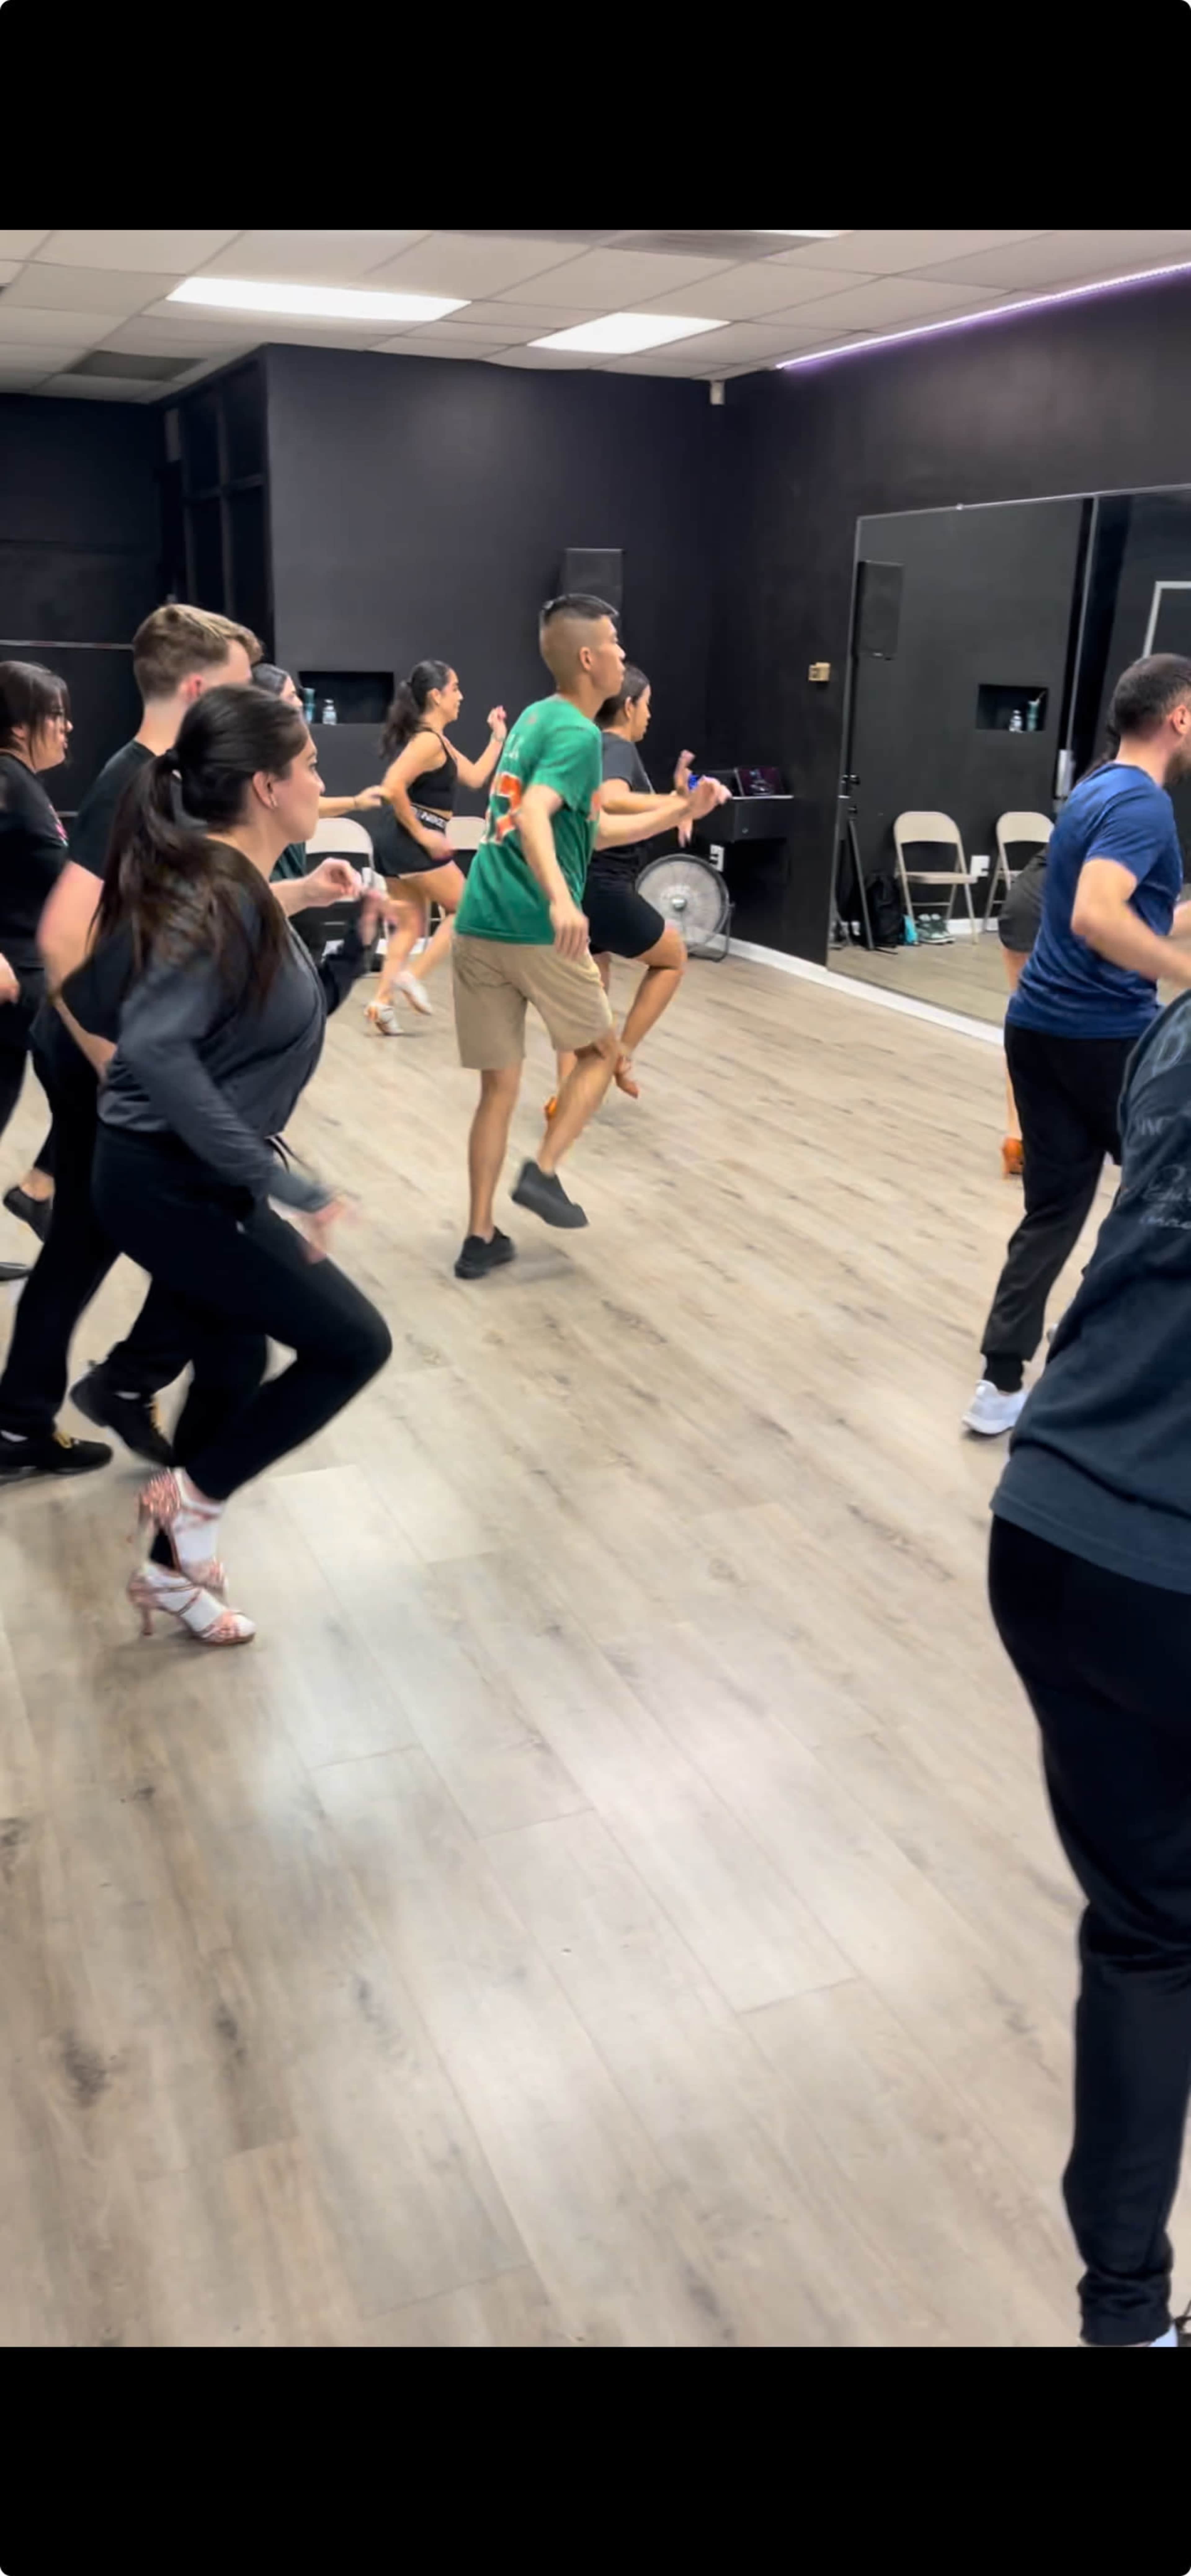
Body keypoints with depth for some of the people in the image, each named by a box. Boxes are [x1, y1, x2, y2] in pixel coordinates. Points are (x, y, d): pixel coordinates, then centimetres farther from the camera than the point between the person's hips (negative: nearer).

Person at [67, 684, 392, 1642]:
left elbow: (291, 1019, 18)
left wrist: (355, 943, 5)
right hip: (172, 1186, -9)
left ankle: (174, 1567, 36)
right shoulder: (219, 897, -22)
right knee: (352, 1342, 0)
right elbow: (154, 1045, -34)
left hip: (194, 1179, 9)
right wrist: (278, 1181, -33)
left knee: (233, 1371, 19)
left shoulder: (239, 890, 8)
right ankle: (194, 1500, 14)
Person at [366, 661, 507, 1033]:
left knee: (412, 926, 12)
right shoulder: (428, 741, -15)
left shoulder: (436, 741, 17)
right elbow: (392, 788, -26)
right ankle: (414, 977, -1)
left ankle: (382, 1000, 5)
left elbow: (475, 777, 21)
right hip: (415, 843, -10)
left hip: (400, 842, 10)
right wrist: (421, 833, -20)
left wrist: (498, 737, 21)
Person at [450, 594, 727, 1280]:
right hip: (537, 929, -7)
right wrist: (560, 898, -42)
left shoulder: (537, 717, 19)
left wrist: (680, 811, 27)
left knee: (499, 1088, 12)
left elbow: (589, 831, 26)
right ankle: (544, 1171, 6)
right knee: (603, 1049, 17)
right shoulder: (577, 733, -8)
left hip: (479, 925, 7)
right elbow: (532, 817, -26)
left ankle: (481, 1238, 13)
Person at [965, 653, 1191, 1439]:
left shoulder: (1099, 790, 16)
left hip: (1042, 1026, 8)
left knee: (1053, 1209, 9)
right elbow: (1097, 917, -30)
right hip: (1107, 1035, -8)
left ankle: (1002, 1387, 6)